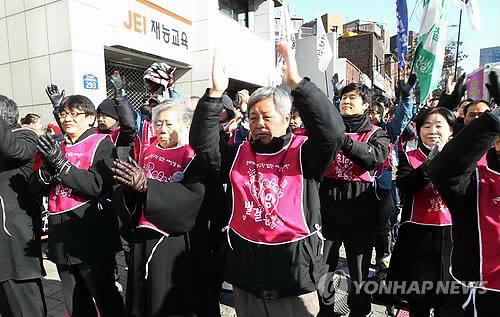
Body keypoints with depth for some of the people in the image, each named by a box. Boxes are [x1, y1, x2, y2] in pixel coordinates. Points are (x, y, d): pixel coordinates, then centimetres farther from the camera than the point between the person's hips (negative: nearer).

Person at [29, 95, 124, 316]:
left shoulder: (101, 144, -5)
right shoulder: (56, 147, 13)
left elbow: (99, 186, -19)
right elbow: (35, 186, 7)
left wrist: (61, 163, -22)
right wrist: (48, 169, -13)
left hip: (91, 237, -6)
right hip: (61, 237, 6)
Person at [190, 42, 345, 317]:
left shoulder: (302, 154, -5)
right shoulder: (238, 155, 5)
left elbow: (331, 130, -22)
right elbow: (202, 141, -5)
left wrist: (296, 83, -28)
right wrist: (215, 93, -15)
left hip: (295, 265, -3)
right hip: (246, 267, 3)